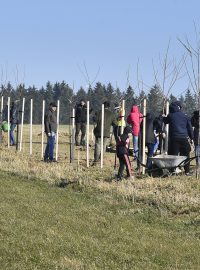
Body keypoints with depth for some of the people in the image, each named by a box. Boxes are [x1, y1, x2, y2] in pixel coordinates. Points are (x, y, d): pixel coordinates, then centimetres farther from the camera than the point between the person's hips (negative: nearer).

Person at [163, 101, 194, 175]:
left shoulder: (170, 116, 3)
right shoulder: (185, 116, 8)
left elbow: (165, 121, 23)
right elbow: (190, 128, 11)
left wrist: (164, 117, 45)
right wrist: (191, 138, 17)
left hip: (174, 138, -1)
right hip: (184, 138, 1)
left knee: (173, 155, 3)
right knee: (185, 155, 9)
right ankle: (187, 171, 10)